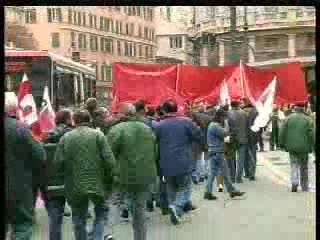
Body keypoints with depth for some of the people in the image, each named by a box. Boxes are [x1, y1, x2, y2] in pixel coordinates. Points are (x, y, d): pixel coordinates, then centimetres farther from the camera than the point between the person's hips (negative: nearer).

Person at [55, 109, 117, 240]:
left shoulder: (65, 137, 2)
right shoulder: (98, 135, -3)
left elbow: (58, 162, -4)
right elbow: (109, 159, -11)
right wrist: (112, 176, 0)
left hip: (75, 186, 2)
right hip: (97, 184, -1)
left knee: (79, 220, 15)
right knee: (101, 213, 18)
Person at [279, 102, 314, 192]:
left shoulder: (289, 118, -1)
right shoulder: (307, 119, -3)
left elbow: (282, 132, -2)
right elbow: (311, 134, -5)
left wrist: (282, 143, 7)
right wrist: (311, 146, 3)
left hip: (292, 146, 0)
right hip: (303, 147, 0)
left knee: (294, 164, 7)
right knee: (304, 167, 12)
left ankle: (294, 183, -16)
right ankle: (304, 187, 18)